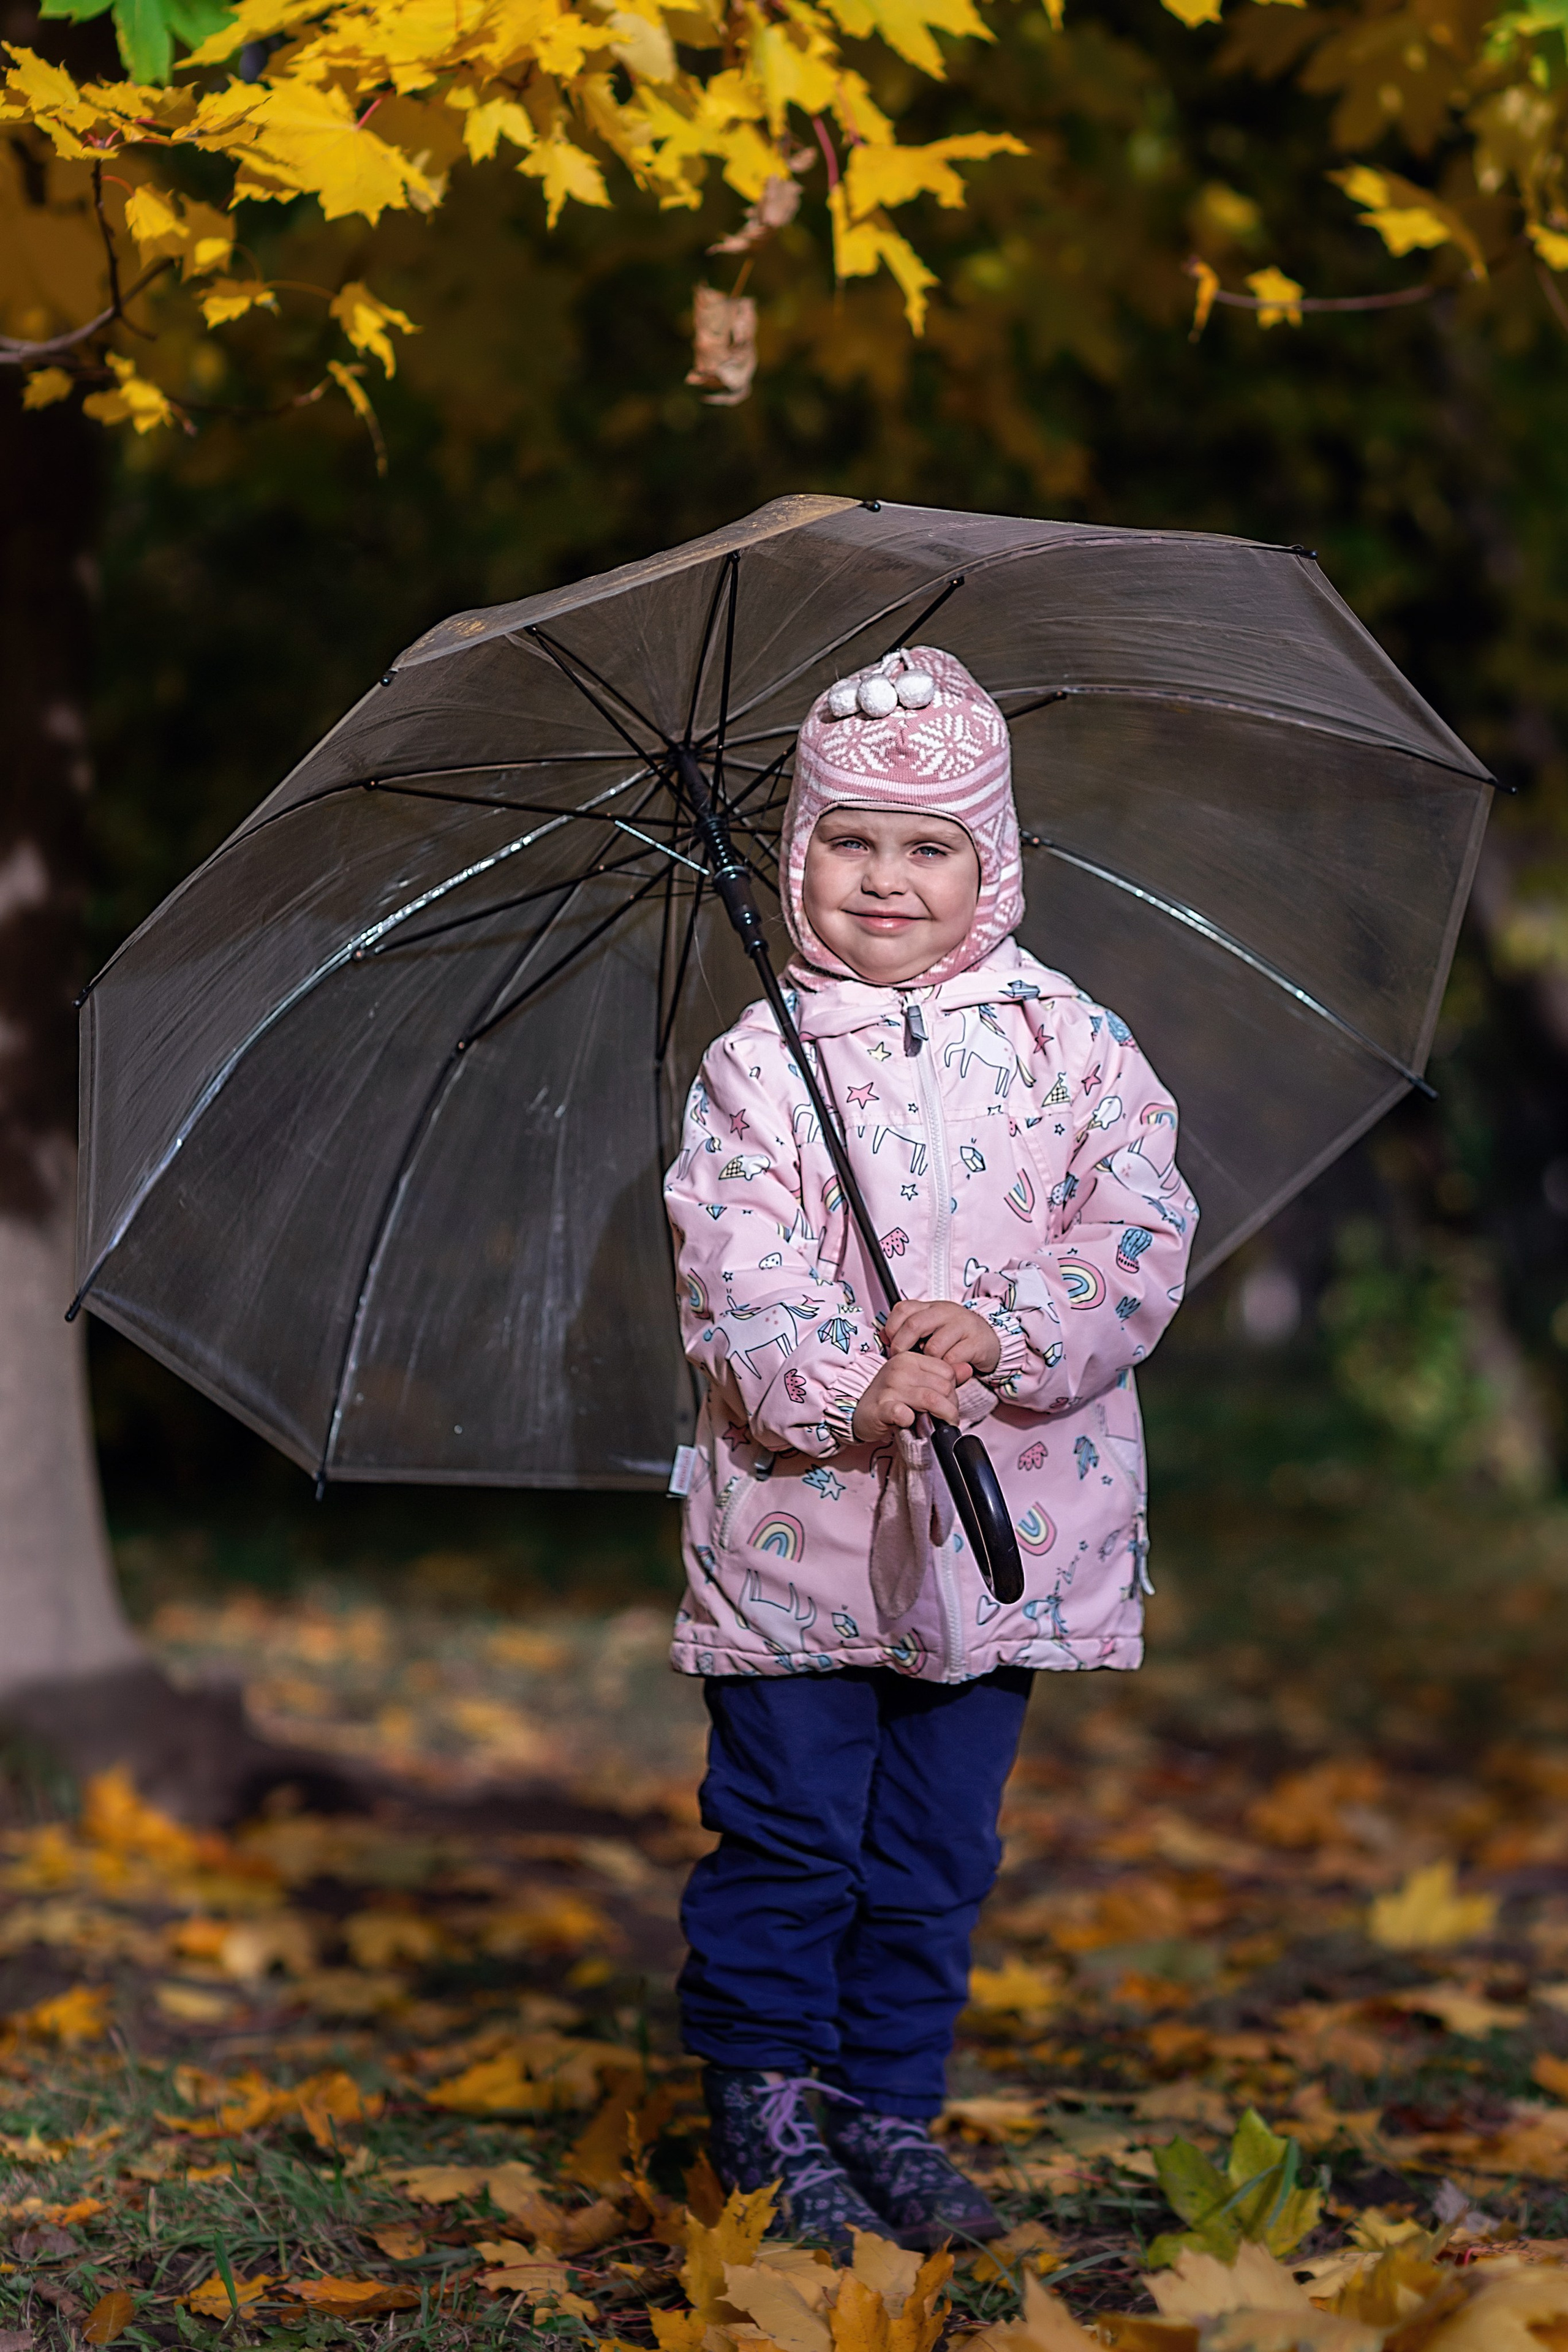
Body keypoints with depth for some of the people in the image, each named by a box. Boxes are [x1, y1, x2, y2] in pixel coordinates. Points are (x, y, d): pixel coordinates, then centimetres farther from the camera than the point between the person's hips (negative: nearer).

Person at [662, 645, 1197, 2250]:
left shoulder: (1071, 1047, 3)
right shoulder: (757, 1065, -2)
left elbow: (1141, 1244, -6)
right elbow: (733, 1283, -9)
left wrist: (999, 1336, -21)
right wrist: (849, 1395, -26)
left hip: (1004, 1517, 2)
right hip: (797, 1514, -2)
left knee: (937, 1847, 11)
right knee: (787, 1831, 2)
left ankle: (891, 2103, 24)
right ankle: (764, 2097, 18)